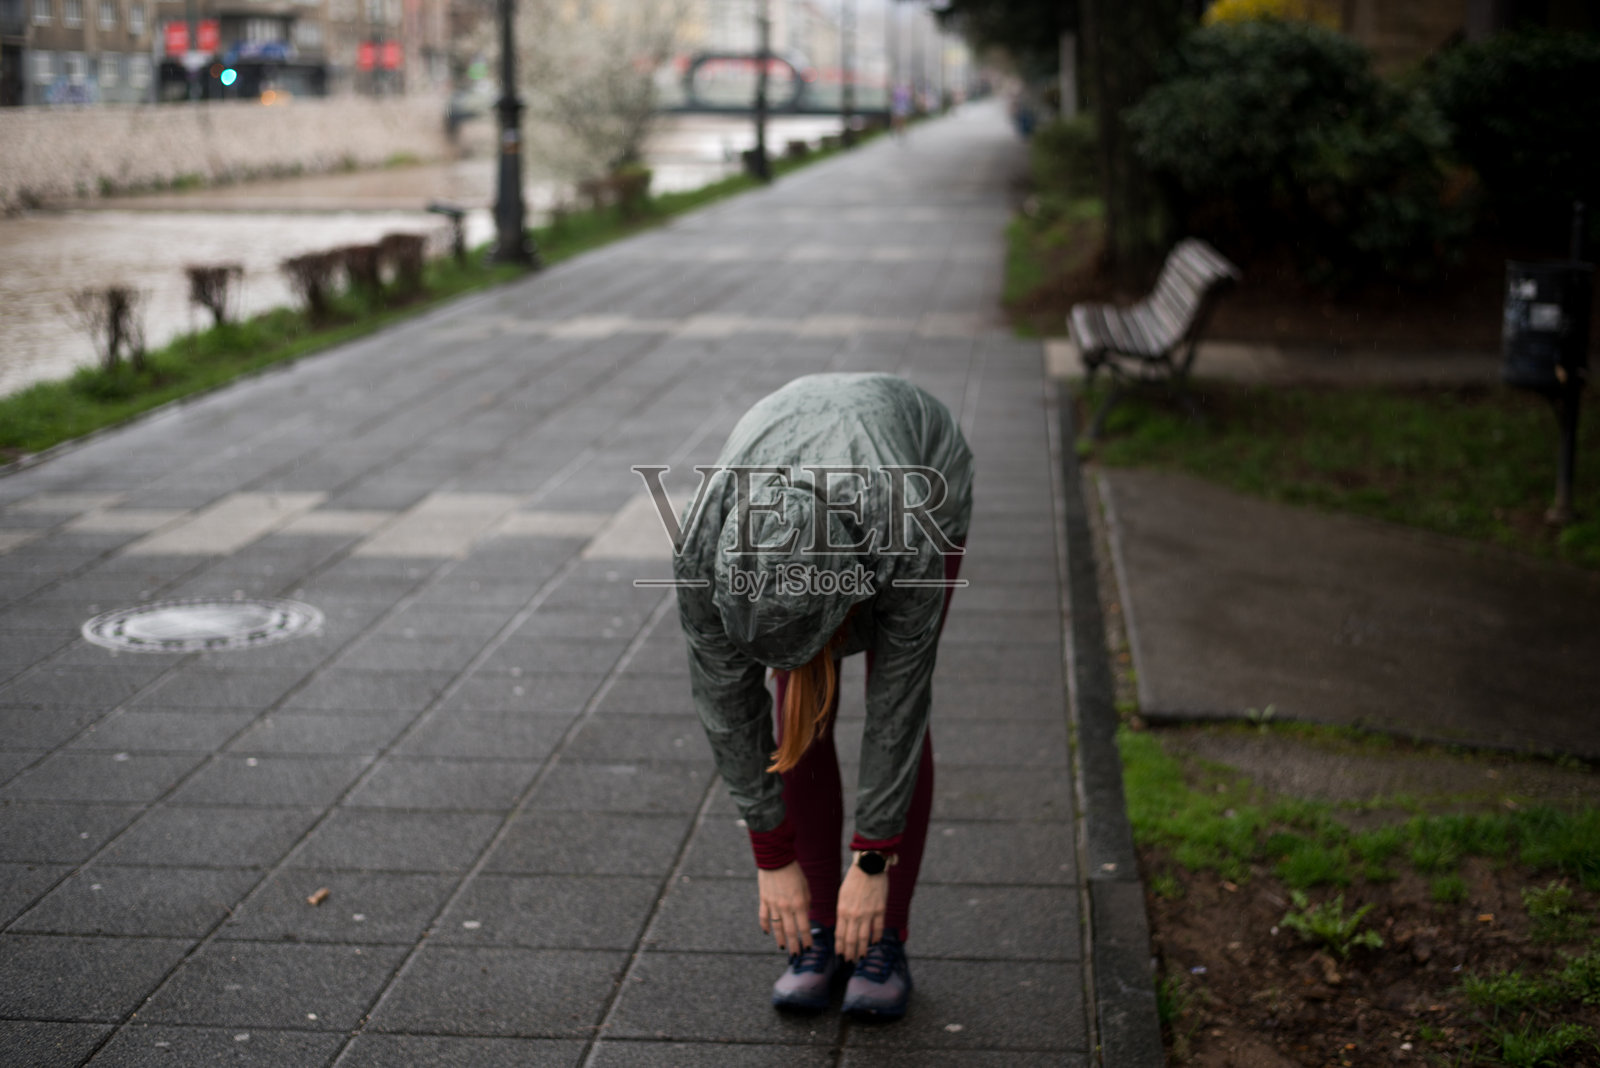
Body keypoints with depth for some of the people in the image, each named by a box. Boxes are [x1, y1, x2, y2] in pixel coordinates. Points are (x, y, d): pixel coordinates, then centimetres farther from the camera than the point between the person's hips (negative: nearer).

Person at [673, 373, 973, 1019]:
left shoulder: (909, 545, -44)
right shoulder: (705, 546, -38)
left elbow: (899, 708, -31)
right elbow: (728, 704, -25)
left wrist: (873, 862, -24)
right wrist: (772, 858, -19)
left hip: (926, 464, -1)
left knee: (899, 705, -8)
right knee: (801, 718, -7)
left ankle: (885, 935, 4)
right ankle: (821, 929, 8)